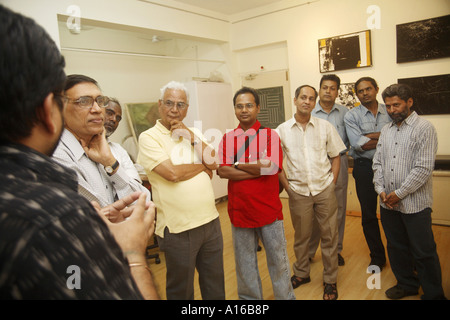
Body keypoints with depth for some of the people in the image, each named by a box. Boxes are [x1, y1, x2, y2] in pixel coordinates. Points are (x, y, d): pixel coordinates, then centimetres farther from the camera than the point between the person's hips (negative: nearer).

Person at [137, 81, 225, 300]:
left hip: (210, 220, 5)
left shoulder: (194, 133, 10)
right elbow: (172, 173, -20)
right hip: (178, 228, -5)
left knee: (215, 284, 21)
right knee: (181, 289, 16)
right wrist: (203, 166, -6)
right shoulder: (149, 138, -9)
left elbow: (213, 163, -2)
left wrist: (192, 137, -11)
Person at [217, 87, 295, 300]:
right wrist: (259, 169, -16)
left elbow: (272, 167, -18)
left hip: (268, 209, -2)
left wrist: (238, 165, -11)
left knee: (278, 258, 13)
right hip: (239, 210, 2)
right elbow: (223, 171, -10)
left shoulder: (270, 135, -2)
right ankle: (249, 296, 36)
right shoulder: (228, 138, 3)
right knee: (245, 261, 16)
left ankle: (285, 296, 34)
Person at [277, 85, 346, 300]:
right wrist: (287, 187, -2)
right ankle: (301, 273, 35)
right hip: (298, 192, 0)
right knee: (301, 236, 13)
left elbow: (336, 157, 7)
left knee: (329, 236, 9)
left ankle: (330, 280, 27)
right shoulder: (282, 130, -1)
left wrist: (331, 183, 0)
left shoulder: (325, 126, 1)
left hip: (325, 190, 1)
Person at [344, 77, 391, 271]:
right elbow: (358, 145, -11)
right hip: (364, 167, -1)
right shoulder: (352, 116, 1)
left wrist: (370, 136, -14)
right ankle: (377, 257, 25)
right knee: (368, 214, 8)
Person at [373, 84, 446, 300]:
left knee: (423, 252, 6)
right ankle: (407, 284, 37)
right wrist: (381, 190, -2)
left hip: (415, 203, -6)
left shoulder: (424, 128, -9)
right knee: (396, 247, 18)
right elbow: (378, 162, 11)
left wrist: (399, 193, -15)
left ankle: (434, 294, 25)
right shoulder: (386, 130, 11)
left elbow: (424, 168, -17)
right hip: (388, 203, 6)